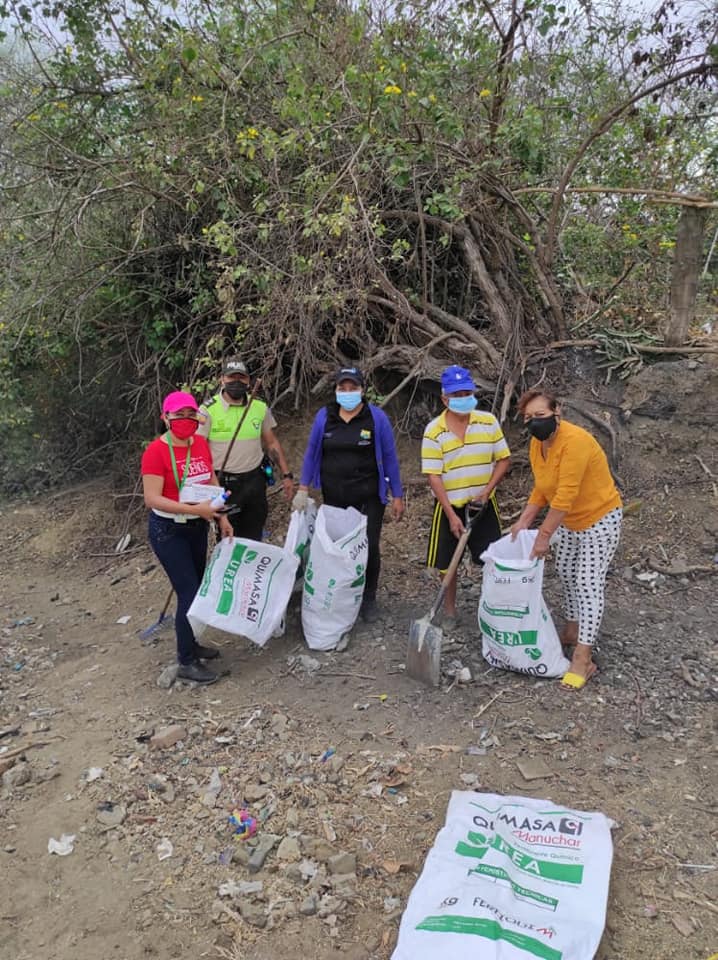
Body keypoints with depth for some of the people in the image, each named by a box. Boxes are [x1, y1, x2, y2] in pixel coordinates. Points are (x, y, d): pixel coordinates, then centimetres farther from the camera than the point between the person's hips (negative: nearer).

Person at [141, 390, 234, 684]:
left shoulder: (201, 443, 1)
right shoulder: (156, 451, -19)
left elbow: (212, 482, 12)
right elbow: (152, 499, -23)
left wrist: (221, 517, 5)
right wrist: (195, 509, -30)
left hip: (197, 527, 7)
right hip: (168, 531, -7)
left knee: (198, 588, 15)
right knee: (189, 592, -6)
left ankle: (190, 644, 34)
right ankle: (186, 662, 8)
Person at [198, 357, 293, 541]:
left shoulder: (260, 408, 5)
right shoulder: (208, 410, -7)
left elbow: (272, 443, 13)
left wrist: (286, 475, 9)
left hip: (254, 482, 3)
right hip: (223, 484, -3)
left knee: (254, 540, 11)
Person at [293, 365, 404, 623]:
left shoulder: (377, 417, -6)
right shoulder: (324, 416, 1)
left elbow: (389, 457, -2)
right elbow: (311, 453, 7)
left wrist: (397, 495, -1)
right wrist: (303, 490, 4)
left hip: (369, 498, -2)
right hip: (333, 498, 2)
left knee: (369, 548, 1)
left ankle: (368, 599, 22)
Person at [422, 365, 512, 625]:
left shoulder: (488, 421, -5)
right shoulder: (434, 431, -13)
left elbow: (504, 459, 0)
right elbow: (434, 477, -13)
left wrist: (487, 491, -13)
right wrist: (451, 515, -17)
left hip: (483, 504, 2)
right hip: (449, 505, -1)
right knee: (448, 562, 9)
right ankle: (450, 608, 28)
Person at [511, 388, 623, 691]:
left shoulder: (574, 440, -31)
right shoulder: (536, 444, -4)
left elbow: (566, 495, -32)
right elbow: (541, 489, 6)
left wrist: (544, 535, -27)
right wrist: (524, 521, -3)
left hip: (599, 518, -8)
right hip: (566, 520, 9)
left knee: (589, 584, -9)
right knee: (566, 576, 17)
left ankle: (583, 659, -6)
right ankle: (573, 631, 36)